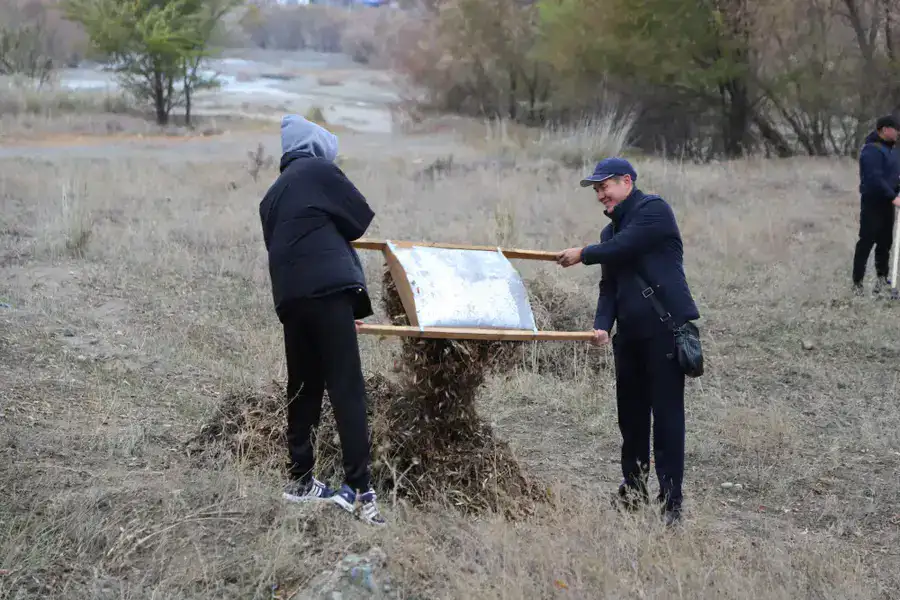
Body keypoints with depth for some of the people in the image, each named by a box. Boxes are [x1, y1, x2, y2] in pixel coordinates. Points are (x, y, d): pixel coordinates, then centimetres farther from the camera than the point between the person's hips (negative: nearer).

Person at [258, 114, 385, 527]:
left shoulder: (272, 195, 24)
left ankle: (301, 480, 19)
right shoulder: (318, 170, 5)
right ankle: (359, 490, -14)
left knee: (303, 389, 15)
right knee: (346, 388, -9)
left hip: (289, 296, 7)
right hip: (325, 288, -7)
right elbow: (362, 219, 6)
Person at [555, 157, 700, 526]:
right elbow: (609, 285, 12)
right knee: (630, 416, 13)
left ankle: (671, 501, -3)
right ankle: (633, 491, 25)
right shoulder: (612, 230, 19)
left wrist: (583, 255, 2)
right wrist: (602, 326, -5)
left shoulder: (654, 210, -5)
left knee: (666, 416, -7)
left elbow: (623, 247, -16)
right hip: (629, 334, 8)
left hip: (665, 329, -8)